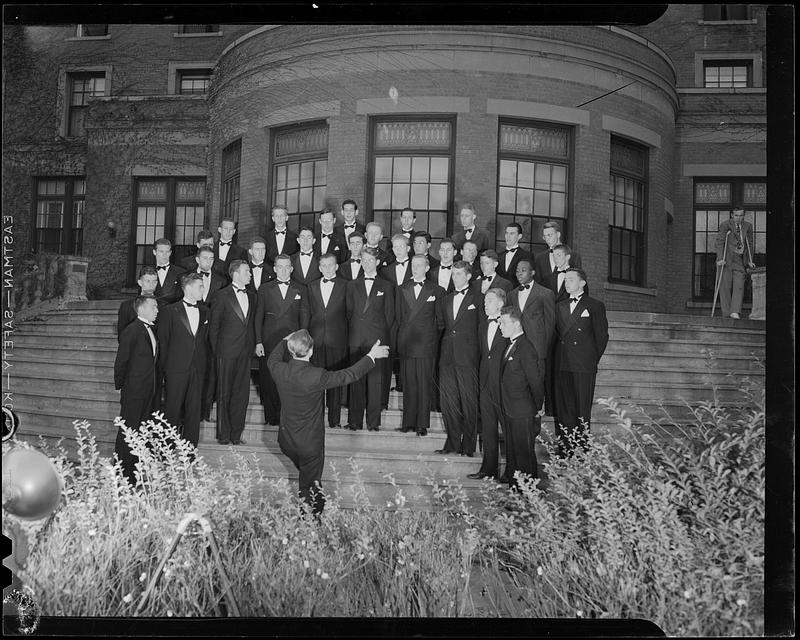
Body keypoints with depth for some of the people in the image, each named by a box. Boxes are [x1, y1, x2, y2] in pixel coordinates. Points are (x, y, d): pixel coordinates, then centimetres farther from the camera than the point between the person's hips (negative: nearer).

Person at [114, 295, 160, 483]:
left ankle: (135, 469, 20)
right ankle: (122, 471, 8)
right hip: (134, 391, -8)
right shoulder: (131, 331, -12)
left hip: (151, 391, 8)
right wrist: (119, 386, -5)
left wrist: (157, 386, 12)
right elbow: (121, 361, -9)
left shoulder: (151, 331, 13)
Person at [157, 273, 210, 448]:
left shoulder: (205, 312, 11)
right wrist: (165, 365, -2)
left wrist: (204, 364, 6)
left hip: (198, 369, 4)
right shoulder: (170, 311, -1)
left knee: (194, 409, 6)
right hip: (176, 368, -4)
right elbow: (163, 340, 0)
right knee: (172, 409, 3)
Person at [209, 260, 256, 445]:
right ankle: (223, 434, 13)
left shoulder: (251, 296, 12)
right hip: (227, 352, -5)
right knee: (224, 394, 3)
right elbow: (214, 325, -3)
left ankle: (236, 433, 15)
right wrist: (216, 350, -4)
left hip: (245, 353, 5)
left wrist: (252, 346, 7)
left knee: (242, 394, 6)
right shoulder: (223, 295, -5)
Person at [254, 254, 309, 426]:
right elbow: (258, 317, 7)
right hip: (269, 341, 0)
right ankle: (271, 416, 13)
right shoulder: (265, 289, 9)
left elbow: (304, 317, 8)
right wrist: (258, 342, -2)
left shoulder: (301, 290, 10)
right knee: (268, 381, 1)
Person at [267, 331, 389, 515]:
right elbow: (349, 375, -17)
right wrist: (371, 356, -5)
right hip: (310, 444, -5)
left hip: (285, 441, 5)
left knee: (307, 475, 32)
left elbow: (273, 359, 11)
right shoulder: (317, 376, -29)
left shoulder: (279, 371, -15)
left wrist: (285, 340, 26)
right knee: (309, 490, 14)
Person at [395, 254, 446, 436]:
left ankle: (422, 424, 8)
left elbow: (440, 320, 7)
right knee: (408, 385, 5)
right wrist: (402, 336, 10)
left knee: (424, 385, 0)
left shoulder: (437, 291, 4)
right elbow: (398, 316, 14)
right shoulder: (401, 289, 12)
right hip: (406, 344, 2)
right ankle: (408, 422, 12)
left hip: (427, 344, -2)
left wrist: (435, 339, 6)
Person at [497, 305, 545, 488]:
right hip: (509, 411, 9)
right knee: (512, 451, 18)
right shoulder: (510, 346, 11)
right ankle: (513, 485, 31)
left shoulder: (525, 348, -19)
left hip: (523, 413, -9)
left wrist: (539, 408, -11)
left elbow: (536, 380, -18)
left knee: (524, 452, 3)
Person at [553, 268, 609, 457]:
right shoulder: (560, 307, 17)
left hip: (584, 367, -4)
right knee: (562, 410, 4)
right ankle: (564, 452, 10)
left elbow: (602, 336, 1)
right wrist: (559, 359, 10)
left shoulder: (595, 306, 2)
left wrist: (593, 360, 0)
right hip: (562, 367, 5)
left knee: (582, 411, -2)